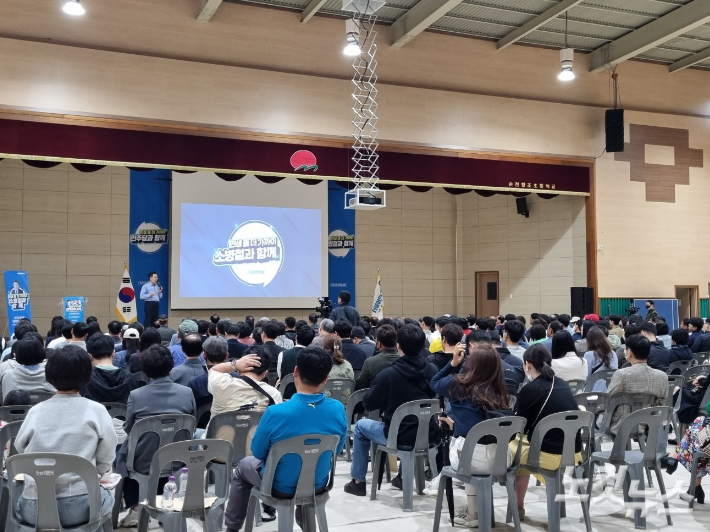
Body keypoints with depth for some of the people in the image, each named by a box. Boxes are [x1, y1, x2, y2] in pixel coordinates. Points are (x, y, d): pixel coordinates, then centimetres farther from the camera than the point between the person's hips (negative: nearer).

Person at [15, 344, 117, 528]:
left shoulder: (35, 411, 3)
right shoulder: (96, 411, -3)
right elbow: (105, 464, -1)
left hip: (33, 509, 2)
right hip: (79, 506, -2)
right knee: (106, 496, 31)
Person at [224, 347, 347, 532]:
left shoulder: (275, 413, -29)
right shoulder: (338, 410, -20)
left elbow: (258, 453, -11)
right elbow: (337, 449, -1)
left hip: (280, 487, -3)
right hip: (318, 485, 3)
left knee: (244, 466, 28)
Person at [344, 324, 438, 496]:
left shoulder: (389, 373, -18)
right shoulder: (433, 370, -4)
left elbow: (368, 405, -7)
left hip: (399, 437, -4)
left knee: (361, 426, 22)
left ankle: (358, 482, 26)